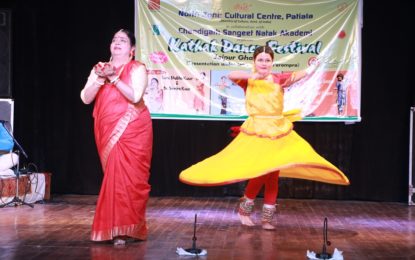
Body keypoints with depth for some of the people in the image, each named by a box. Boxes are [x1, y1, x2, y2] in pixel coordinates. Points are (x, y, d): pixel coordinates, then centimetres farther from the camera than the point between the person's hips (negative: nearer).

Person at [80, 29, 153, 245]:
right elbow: (86, 98, 2)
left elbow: (135, 96, -16)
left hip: (132, 131, -4)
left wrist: (113, 78, -18)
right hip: (107, 131, 4)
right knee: (114, 176, 5)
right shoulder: (99, 68, 12)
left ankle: (126, 228, -5)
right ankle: (117, 227, 12)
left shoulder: (137, 68, -1)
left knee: (128, 176, -9)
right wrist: (100, 79, -12)